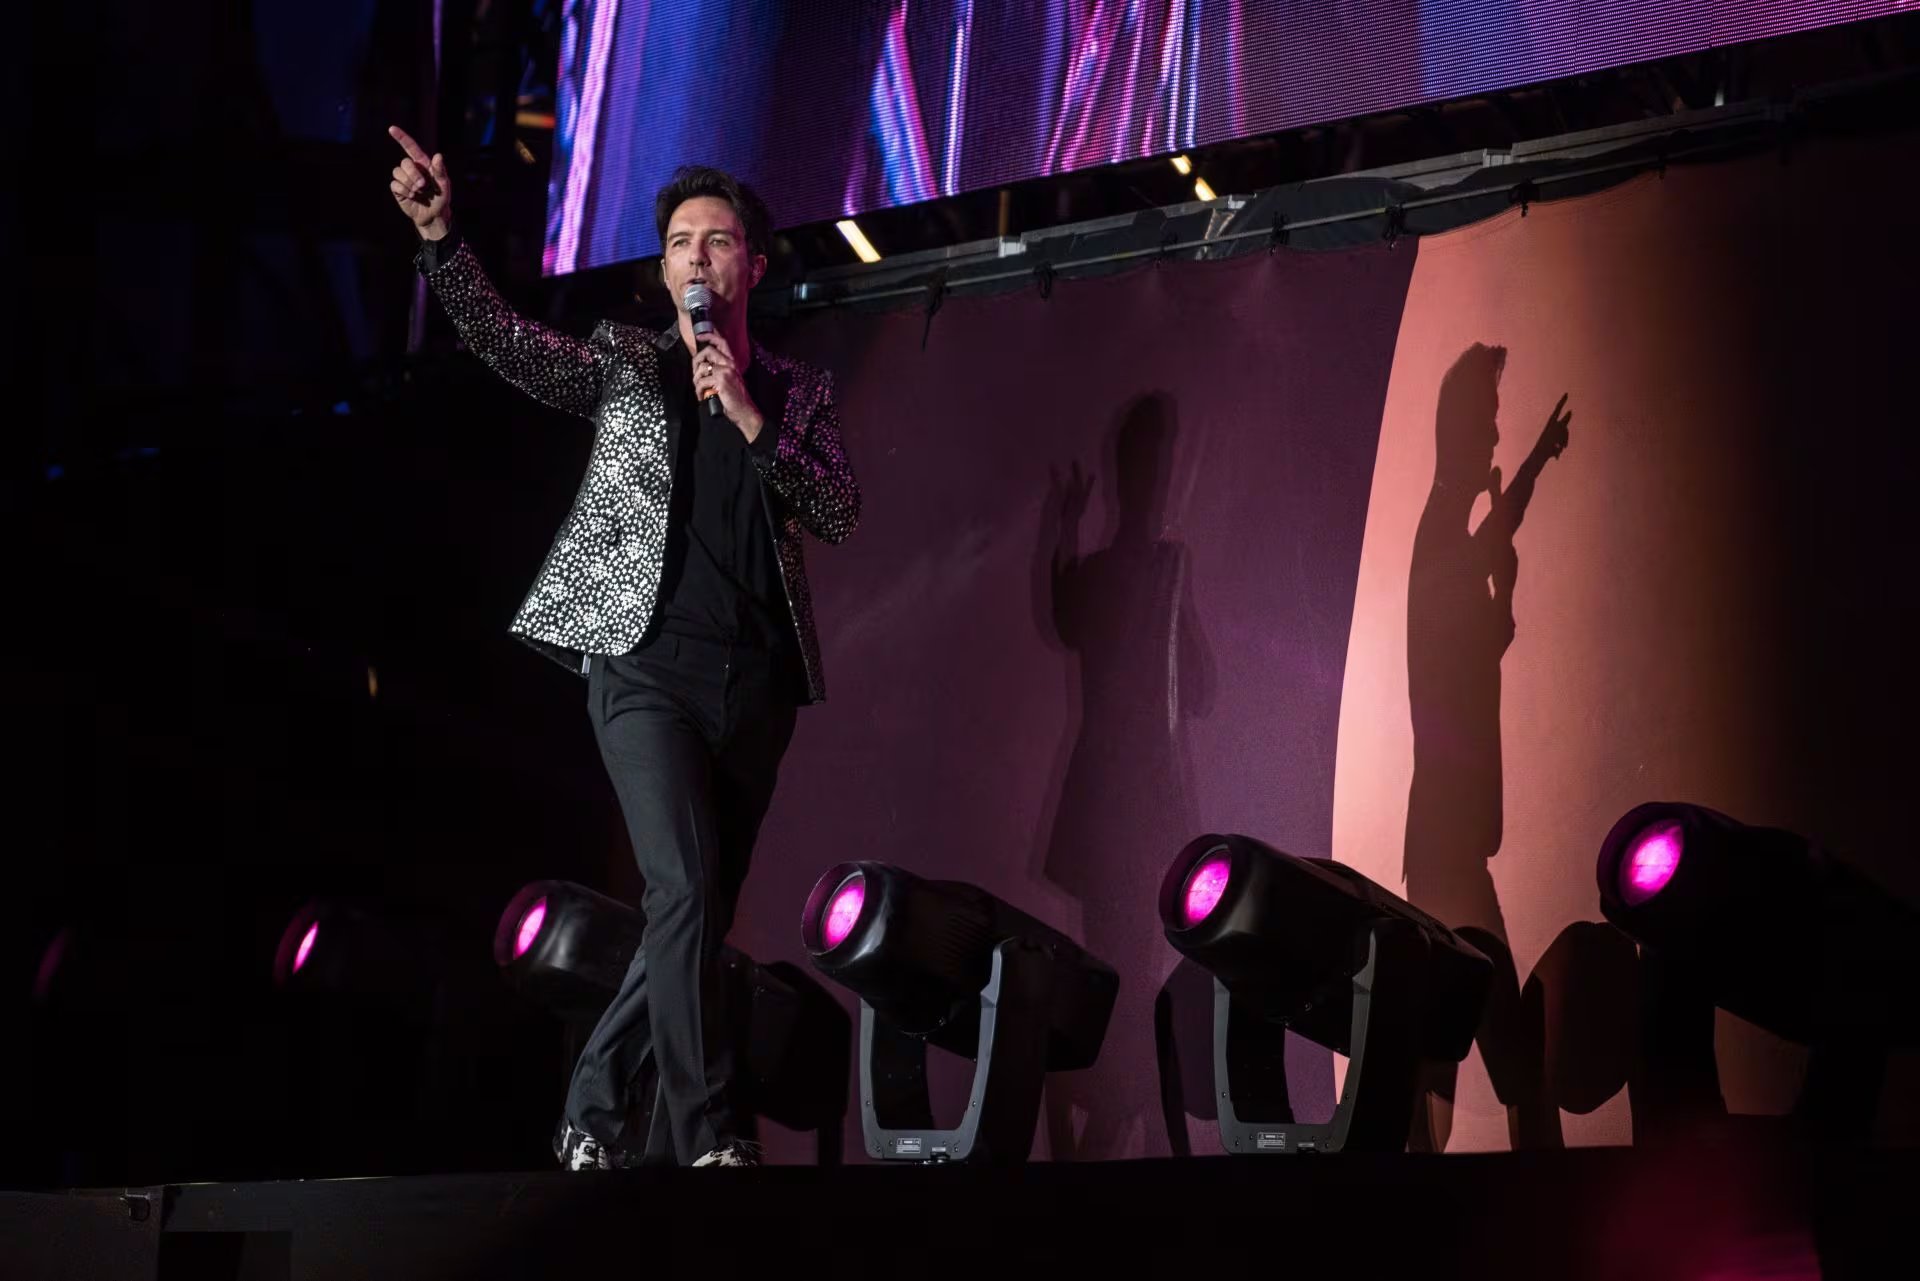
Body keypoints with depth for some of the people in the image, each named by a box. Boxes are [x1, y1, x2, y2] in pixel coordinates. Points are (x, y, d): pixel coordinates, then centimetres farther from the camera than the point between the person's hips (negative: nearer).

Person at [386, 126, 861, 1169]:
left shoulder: (797, 392, 15)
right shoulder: (623, 361, 10)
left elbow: (840, 516, 4)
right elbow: (502, 336, -5)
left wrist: (751, 420, -7)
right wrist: (438, 234, -21)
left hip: (756, 680, 4)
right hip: (647, 662, -4)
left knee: (697, 911, 5)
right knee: (686, 887, -19)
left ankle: (595, 1116, 18)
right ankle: (708, 1137, -18)